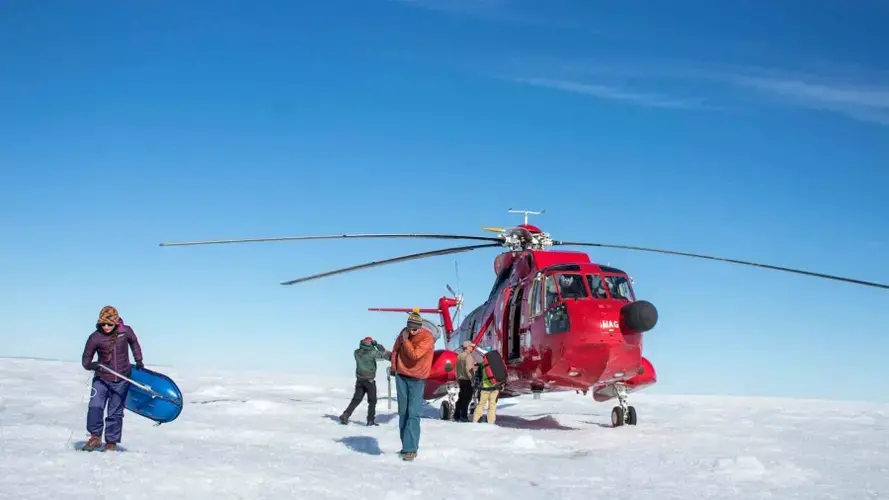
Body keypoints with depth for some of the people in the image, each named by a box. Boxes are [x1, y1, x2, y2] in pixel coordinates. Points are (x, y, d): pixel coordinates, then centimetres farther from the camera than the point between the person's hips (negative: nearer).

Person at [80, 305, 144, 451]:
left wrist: (138, 360, 10)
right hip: (102, 379, 0)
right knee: (95, 407, -19)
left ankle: (111, 443, 16)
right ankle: (95, 437, -1)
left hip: (121, 380, 0)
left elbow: (134, 342, 14)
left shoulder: (126, 331, -9)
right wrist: (92, 365, -25)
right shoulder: (95, 337, -12)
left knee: (115, 413, 5)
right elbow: (85, 360, -4)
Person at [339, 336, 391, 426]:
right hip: (369, 380, -5)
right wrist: (377, 344, 8)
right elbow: (384, 353, -4)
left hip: (359, 379, 5)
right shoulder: (372, 352, -15)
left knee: (356, 399, 12)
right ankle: (371, 420, 4)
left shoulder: (357, 352, -1)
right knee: (372, 401, 7)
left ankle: (345, 416, 3)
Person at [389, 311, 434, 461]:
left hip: (417, 380, -5)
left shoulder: (427, 337, -15)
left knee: (413, 414, -12)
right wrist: (394, 366, 7)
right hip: (401, 376, 5)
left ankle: (410, 449, -14)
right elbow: (396, 349, 16)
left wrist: (405, 340, -13)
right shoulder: (404, 332, 2)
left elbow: (414, 355, -24)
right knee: (403, 413, 8)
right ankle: (406, 445, 16)